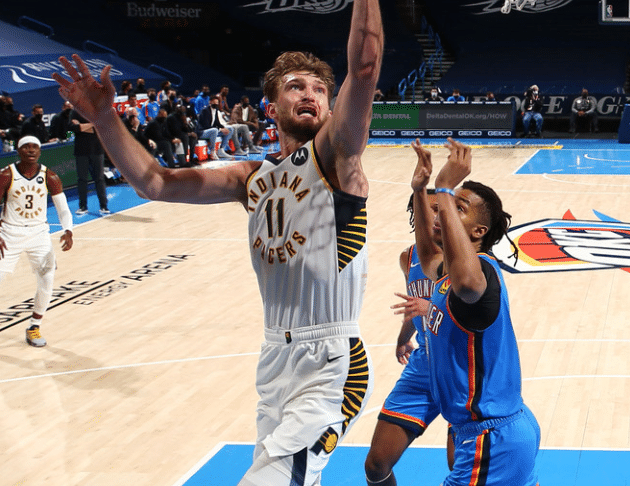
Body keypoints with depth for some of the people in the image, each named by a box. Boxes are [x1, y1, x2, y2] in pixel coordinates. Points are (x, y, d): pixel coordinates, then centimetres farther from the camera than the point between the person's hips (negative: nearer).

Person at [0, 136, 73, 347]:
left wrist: (68, 231, -23)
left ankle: (34, 328, 14)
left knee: (47, 283, -6)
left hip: (39, 234, 2)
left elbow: (63, 210, -3)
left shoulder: (50, 177, -7)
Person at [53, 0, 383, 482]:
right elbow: (155, 182, 9)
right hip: (276, 357, 7)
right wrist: (105, 117, -1)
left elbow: (364, 70, -23)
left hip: (330, 367, -7)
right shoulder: (253, 177, 11)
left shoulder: (334, 155, -7)